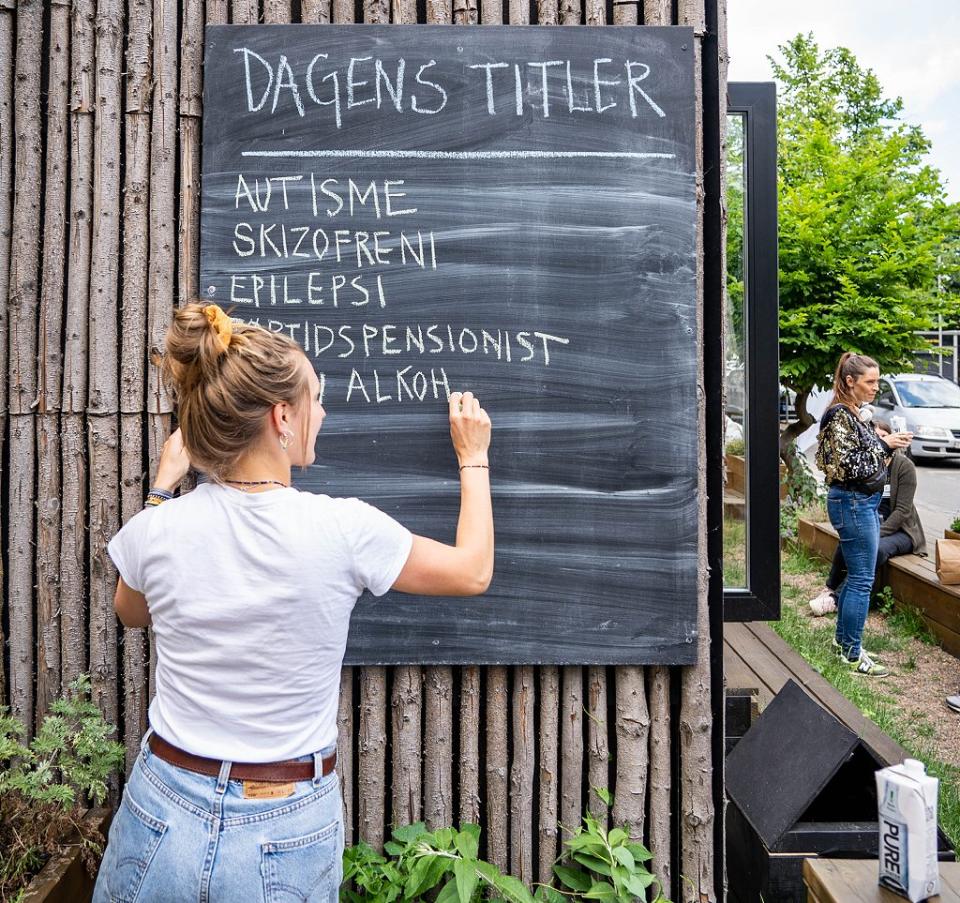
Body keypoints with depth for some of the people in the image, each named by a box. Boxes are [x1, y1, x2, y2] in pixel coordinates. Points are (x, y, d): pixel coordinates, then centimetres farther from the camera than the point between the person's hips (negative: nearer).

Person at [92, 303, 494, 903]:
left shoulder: (157, 529, -13)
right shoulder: (344, 529, -21)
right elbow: (474, 572, -3)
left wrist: (163, 488, 15)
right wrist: (473, 459, 9)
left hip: (162, 824, 2)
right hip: (288, 836, -1)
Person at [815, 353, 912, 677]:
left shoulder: (853, 413, 13)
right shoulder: (840, 415, -16)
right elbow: (846, 465, -23)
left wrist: (888, 443, 5)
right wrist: (883, 444, -15)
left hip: (864, 502, 10)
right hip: (852, 503, -10)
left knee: (856, 575, 17)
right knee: (862, 580, -4)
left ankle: (843, 636, 30)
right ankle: (853, 653, 6)